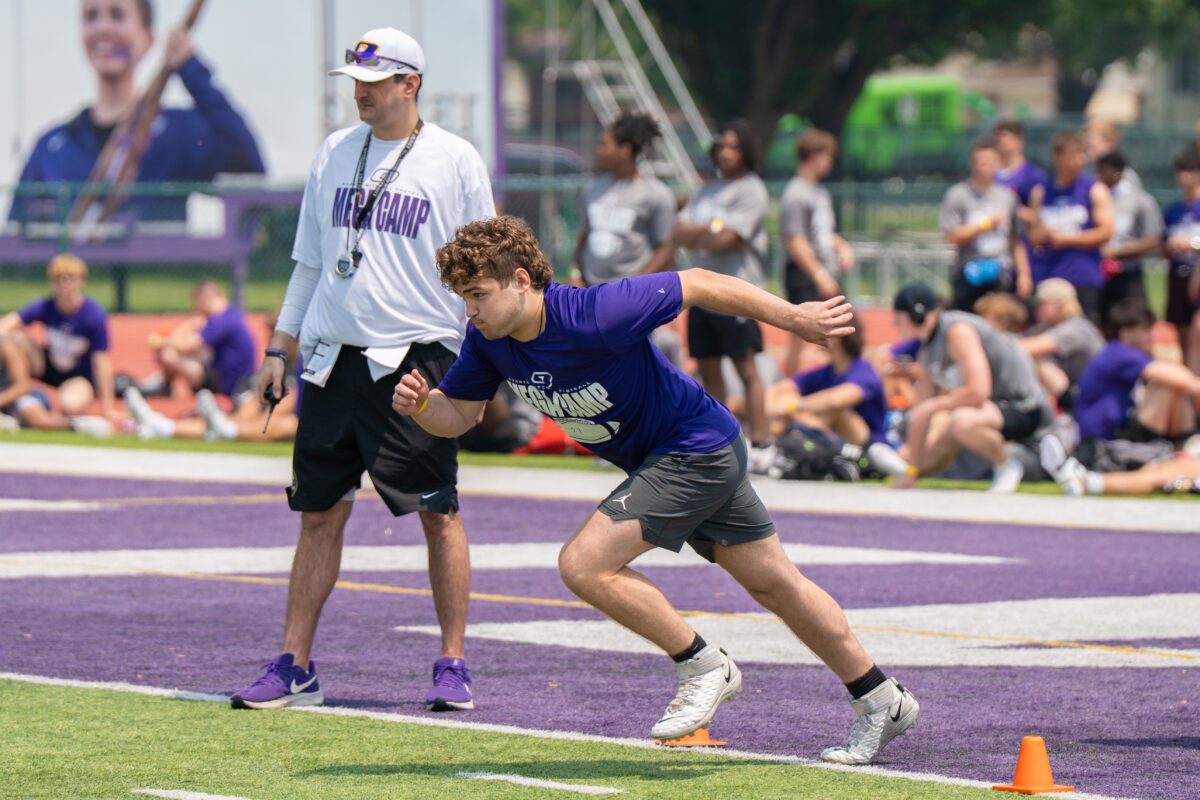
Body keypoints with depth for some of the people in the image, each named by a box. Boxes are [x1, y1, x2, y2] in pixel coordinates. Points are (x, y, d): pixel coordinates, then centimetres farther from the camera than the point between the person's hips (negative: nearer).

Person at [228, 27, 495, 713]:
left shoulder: (455, 161, -1)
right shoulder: (334, 155, 12)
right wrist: (279, 349, 14)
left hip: (416, 358, -4)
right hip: (332, 359, 4)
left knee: (439, 514, -3)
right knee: (320, 513, 5)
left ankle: (453, 667, 4)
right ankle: (295, 668, 8)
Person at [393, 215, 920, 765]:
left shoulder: (593, 315, -31)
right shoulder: (488, 340, -9)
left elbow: (698, 285, -23)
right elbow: (457, 414, 1)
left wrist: (795, 318, -18)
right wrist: (418, 404, -22)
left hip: (696, 448, -8)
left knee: (584, 565, -18)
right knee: (775, 583, 17)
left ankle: (704, 666, -2)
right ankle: (882, 701, 31)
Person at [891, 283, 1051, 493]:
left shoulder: (957, 331, -22)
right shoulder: (928, 349, 7)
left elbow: (978, 392, -32)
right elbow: (920, 413, 11)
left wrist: (934, 406, -19)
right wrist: (910, 472, 12)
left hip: (1022, 409, -9)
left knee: (963, 421, -41)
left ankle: (1006, 464, -15)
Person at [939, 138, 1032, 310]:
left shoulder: (1007, 196, 10)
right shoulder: (957, 195, -1)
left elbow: (1016, 240, 13)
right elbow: (952, 237, -8)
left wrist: (1024, 273, 5)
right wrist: (986, 225, -12)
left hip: (1003, 276, 3)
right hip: (969, 276, -3)